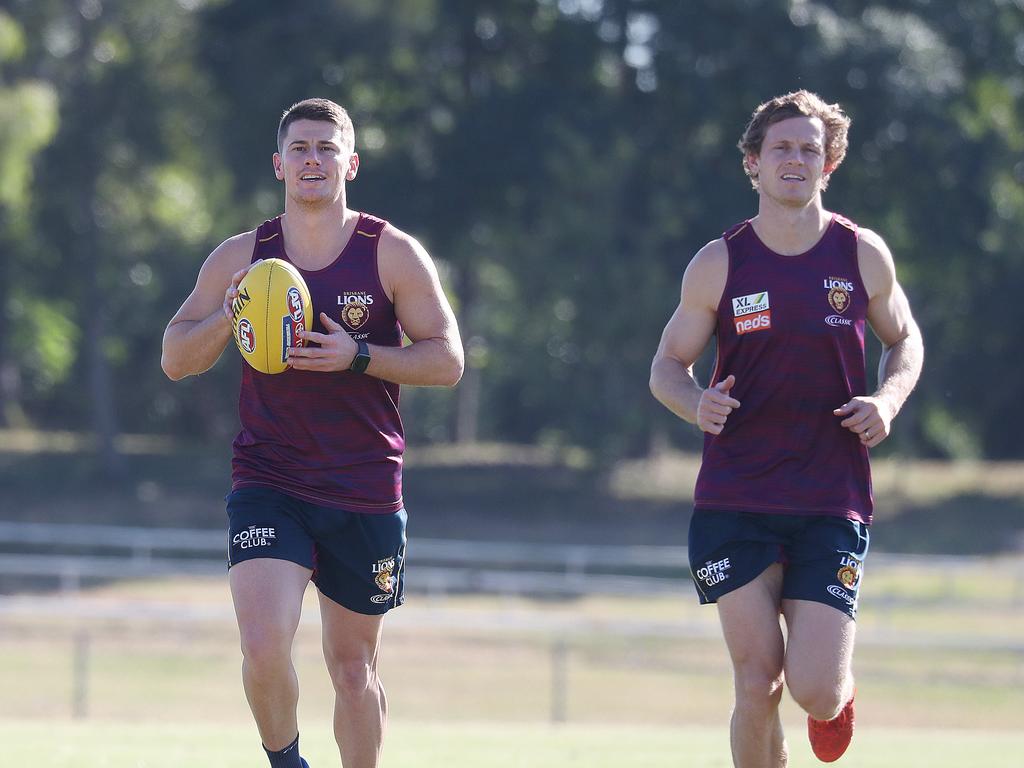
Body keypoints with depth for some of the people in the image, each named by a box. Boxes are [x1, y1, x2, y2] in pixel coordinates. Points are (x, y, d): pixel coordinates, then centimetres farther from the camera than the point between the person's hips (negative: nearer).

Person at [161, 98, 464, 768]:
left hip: (366, 497, 0)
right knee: (265, 644, -19)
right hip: (268, 487, 0)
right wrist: (228, 318, -13)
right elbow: (176, 360, 7)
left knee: (353, 664, 9)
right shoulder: (240, 258, 5)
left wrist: (359, 356, -17)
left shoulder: (393, 254, 1)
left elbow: (447, 361, -1)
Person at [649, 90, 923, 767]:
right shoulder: (719, 265, 1)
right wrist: (697, 404, -14)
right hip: (734, 502, 0)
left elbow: (905, 338, 18)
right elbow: (668, 365, 9)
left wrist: (887, 399, -4)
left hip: (832, 505, 0)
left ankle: (840, 689, 29)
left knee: (814, 691, -9)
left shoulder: (863, 255, 3)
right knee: (757, 681, -6)